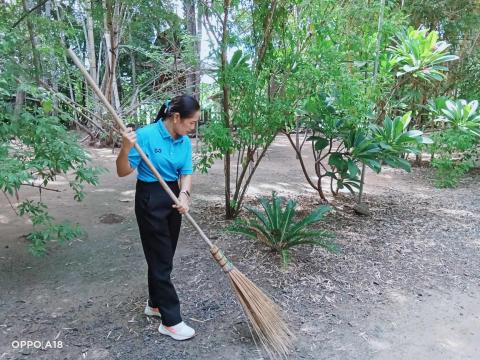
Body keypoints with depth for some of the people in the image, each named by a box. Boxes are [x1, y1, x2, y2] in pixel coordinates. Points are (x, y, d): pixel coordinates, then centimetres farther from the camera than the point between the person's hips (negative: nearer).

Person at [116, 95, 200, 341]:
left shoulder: (185, 142, 0)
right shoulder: (145, 135, -17)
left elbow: (186, 173, -2)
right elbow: (123, 172, -13)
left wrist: (184, 194, -22)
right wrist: (126, 148, -31)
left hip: (173, 197, 7)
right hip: (150, 200, -6)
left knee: (164, 256, 17)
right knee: (160, 259, -1)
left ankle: (155, 303, 37)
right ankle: (170, 321, 10)